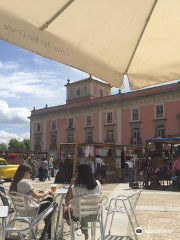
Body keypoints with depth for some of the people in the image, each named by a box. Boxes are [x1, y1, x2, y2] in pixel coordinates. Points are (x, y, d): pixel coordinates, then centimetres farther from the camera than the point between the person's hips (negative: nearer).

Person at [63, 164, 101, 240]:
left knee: (65, 209, 26)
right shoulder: (97, 184, -14)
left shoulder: (75, 187, -26)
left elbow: (67, 202, -12)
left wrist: (71, 185, -10)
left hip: (78, 216, -4)